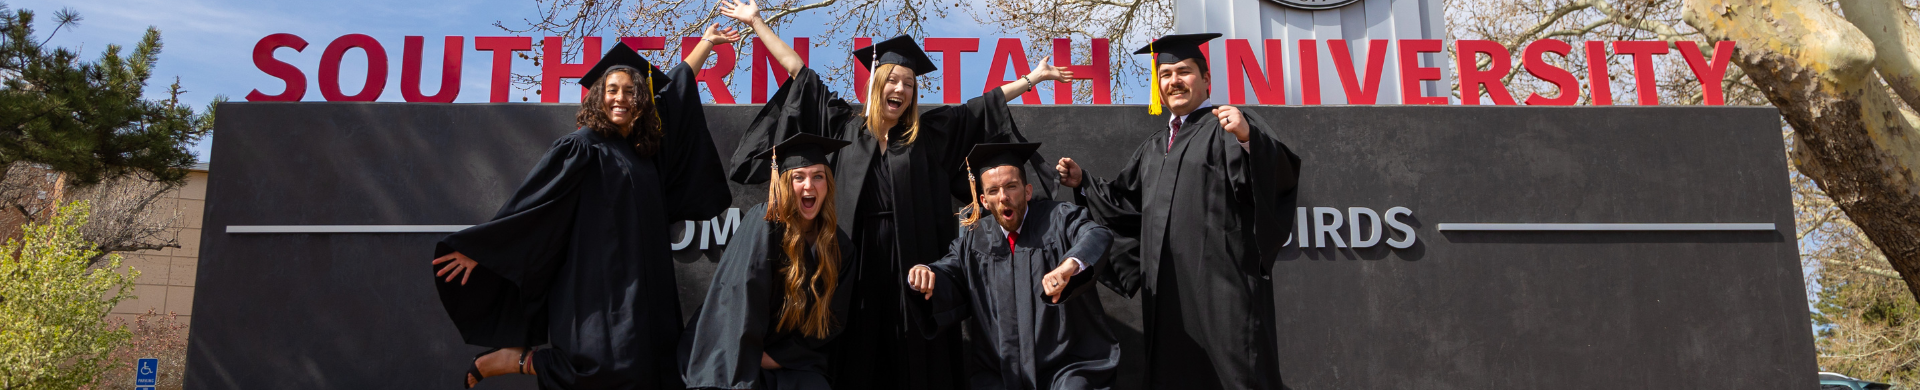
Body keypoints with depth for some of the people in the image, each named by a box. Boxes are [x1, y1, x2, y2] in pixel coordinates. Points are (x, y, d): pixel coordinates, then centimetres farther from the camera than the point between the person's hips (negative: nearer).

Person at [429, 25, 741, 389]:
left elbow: (676, 87, 24)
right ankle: (512, 359, -1)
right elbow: (528, 200, -6)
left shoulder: (645, 147, 13)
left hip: (640, 284, 7)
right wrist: (480, 247, -8)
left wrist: (707, 42, 33)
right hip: (595, 282, -7)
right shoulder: (582, 147, -3)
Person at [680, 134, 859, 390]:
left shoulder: (838, 244, 0)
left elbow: (830, 320, 5)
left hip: (790, 360, 4)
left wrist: (775, 357, -4)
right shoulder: (764, 223, -13)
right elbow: (741, 301, -19)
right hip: (735, 357, -4)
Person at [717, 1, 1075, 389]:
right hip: (857, 263, 0)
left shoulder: (929, 133, 11)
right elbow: (799, 72, 14)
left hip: (915, 263, 0)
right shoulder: (845, 125, 10)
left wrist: (1033, 78, 17)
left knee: (916, 358, 2)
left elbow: (985, 105, 17)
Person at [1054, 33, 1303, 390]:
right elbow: (1123, 201, 30)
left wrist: (1247, 138, -34)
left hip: (1221, 285, -6)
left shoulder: (1228, 127, 2)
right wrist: (1083, 182, 16)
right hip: (1166, 291, 6)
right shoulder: (1152, 149, 23)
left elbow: (1278, 172, -15)